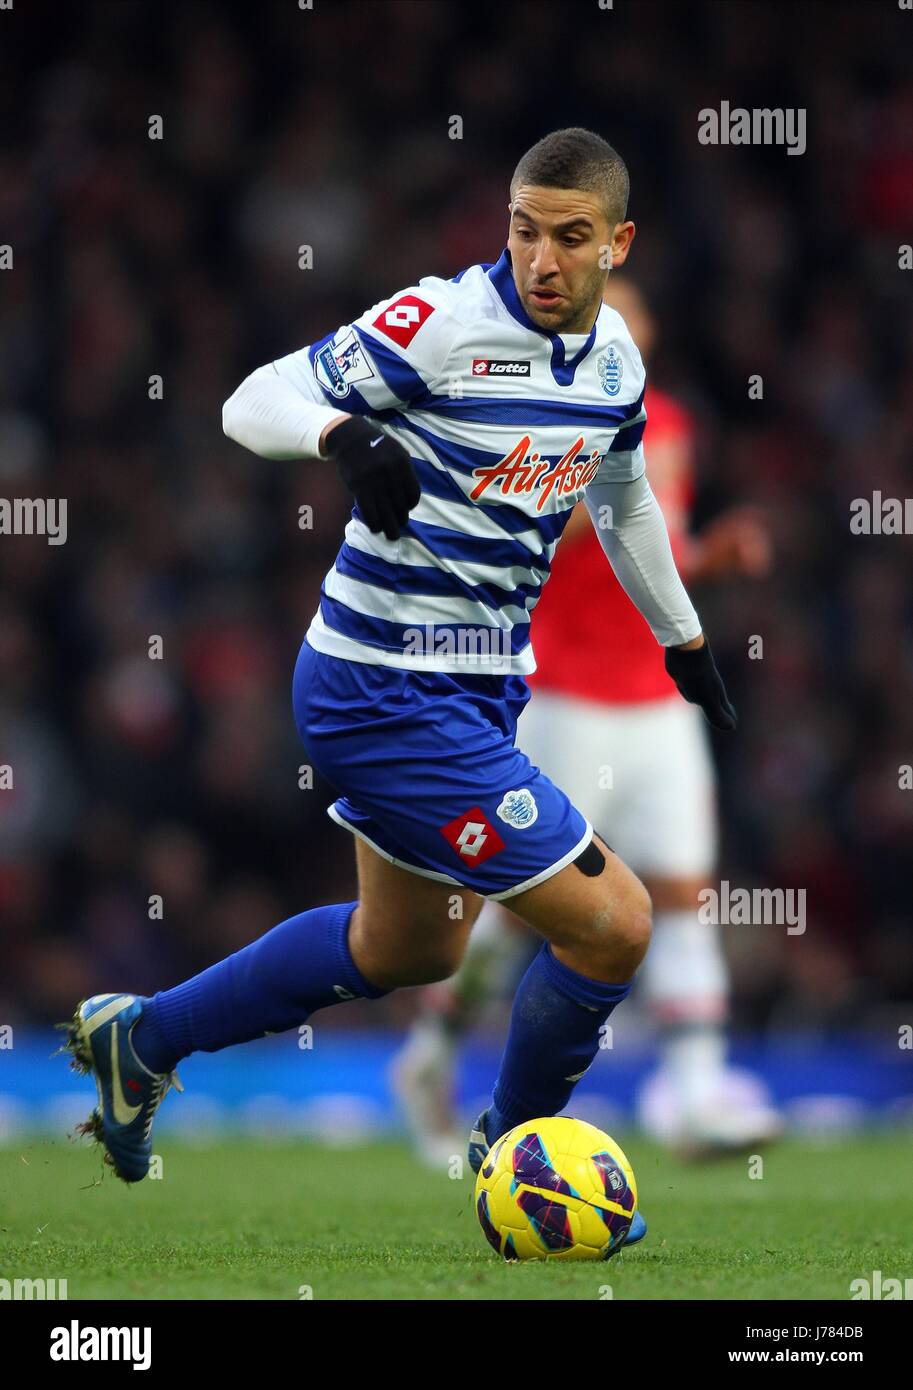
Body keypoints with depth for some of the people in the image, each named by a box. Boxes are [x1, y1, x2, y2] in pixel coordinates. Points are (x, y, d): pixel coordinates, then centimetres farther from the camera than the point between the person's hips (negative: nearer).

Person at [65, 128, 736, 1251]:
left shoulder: (614, 358, 5)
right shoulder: (444, 321, -19)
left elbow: (623, 501, 25)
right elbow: (252, 402, -16)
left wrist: (684, 642, 34)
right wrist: (346, 437, -37)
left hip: (477, 691, 9)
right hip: (386, 692, -9)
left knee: (407, 950, 26)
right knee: (610, 925, -9)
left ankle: (141, 1037, 38)